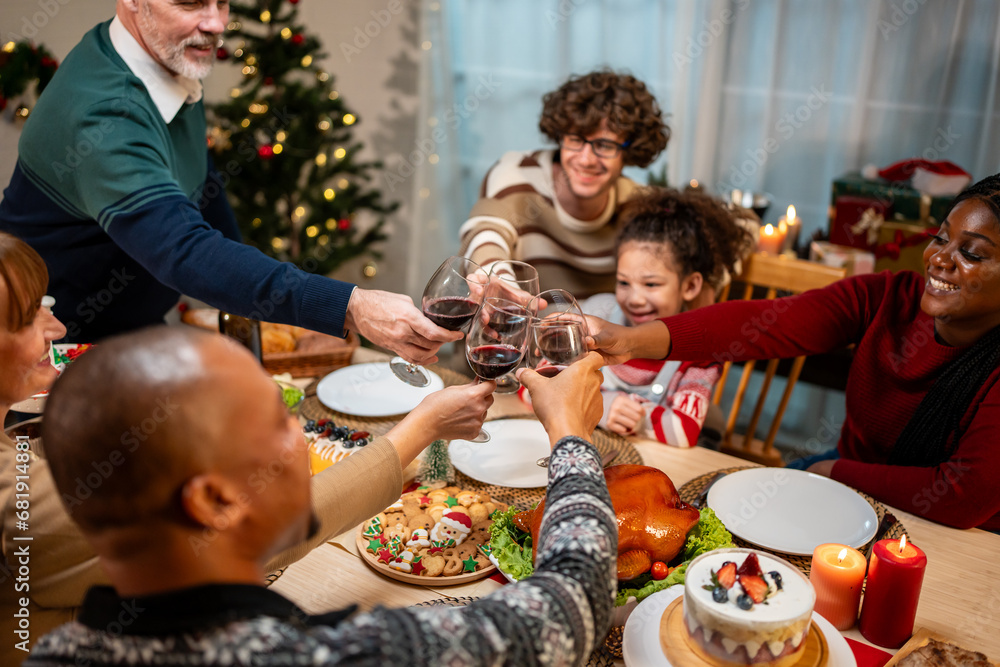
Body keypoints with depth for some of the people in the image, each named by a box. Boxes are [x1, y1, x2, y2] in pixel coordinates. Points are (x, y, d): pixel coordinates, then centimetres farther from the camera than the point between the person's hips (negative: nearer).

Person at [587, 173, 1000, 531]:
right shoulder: (883, 298, -11)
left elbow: (965, 498, -26)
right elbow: (768, 324, -26)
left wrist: (835, 471, -16)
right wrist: (633, 340, -39)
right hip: (848, 494, 4)